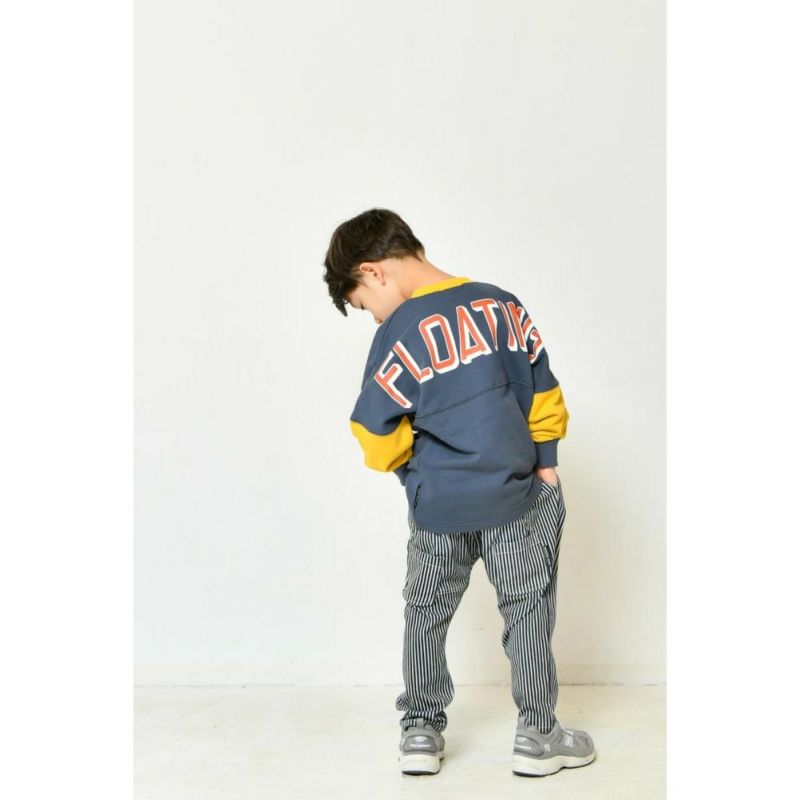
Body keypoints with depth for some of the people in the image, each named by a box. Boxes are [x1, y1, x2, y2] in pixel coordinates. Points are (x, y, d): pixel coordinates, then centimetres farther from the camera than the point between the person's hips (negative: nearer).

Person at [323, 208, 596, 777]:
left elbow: (379, 442, -12)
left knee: (426, 613, 17)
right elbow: (544, 396, 4)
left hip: (438, 507, -2)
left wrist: (415, 467, 8)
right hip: (516, 498, 3)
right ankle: (537, 737, 22)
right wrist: (543, 465, 13)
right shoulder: (502, 305, -2)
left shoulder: (400, 332, -15)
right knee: (528, 609, 15)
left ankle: (421, 732, 25)